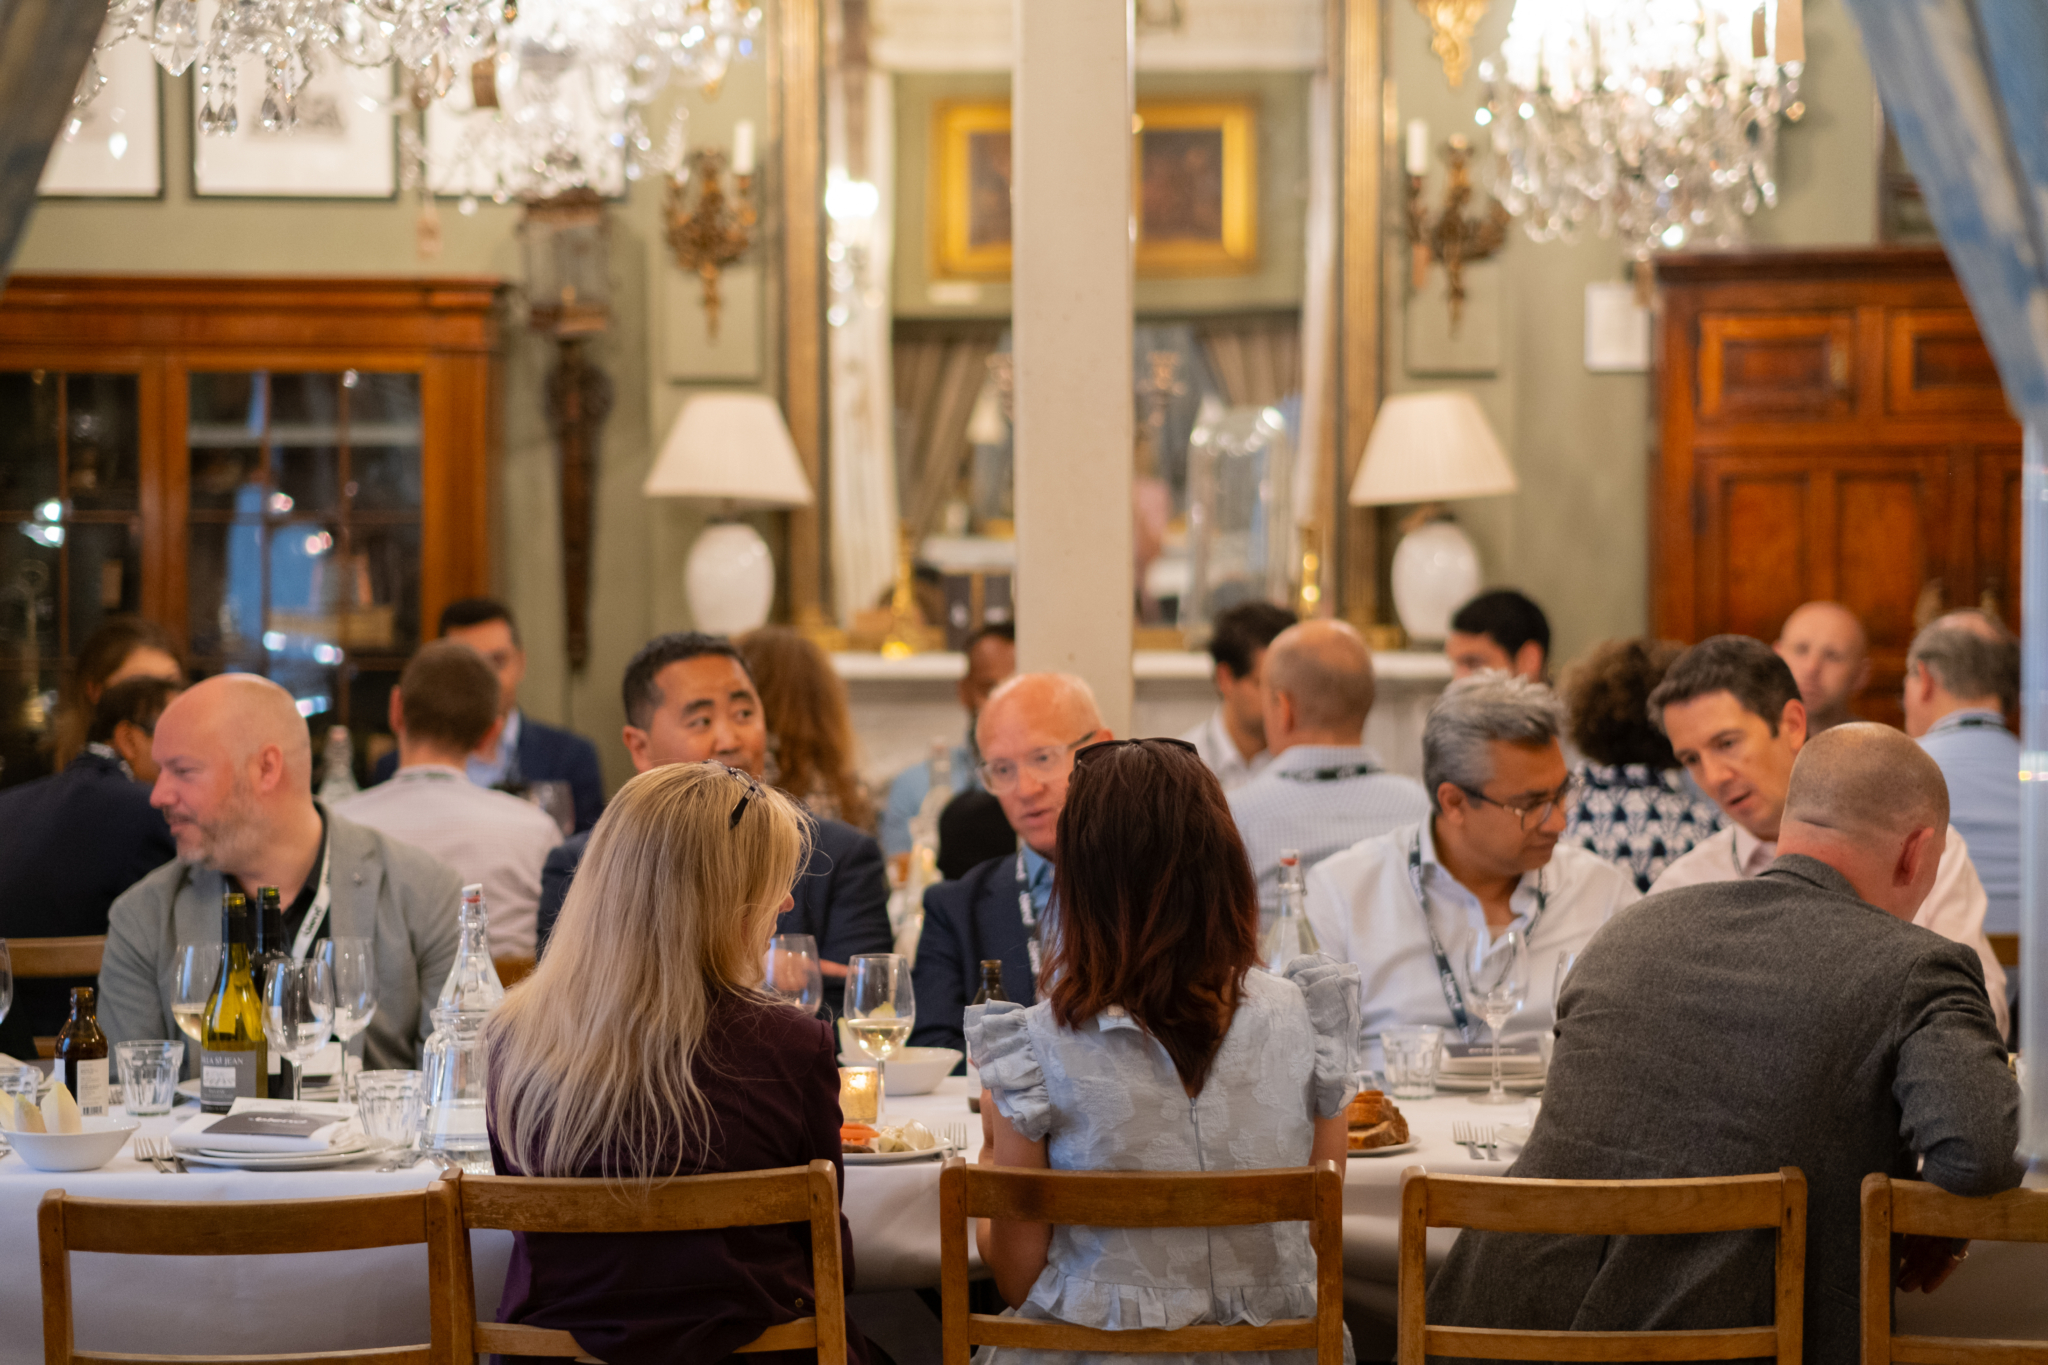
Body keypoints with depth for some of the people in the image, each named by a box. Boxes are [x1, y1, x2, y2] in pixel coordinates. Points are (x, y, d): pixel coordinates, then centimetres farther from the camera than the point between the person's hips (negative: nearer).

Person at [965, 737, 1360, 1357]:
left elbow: (1018, 1277, -4)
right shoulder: (1304, 1021, -6)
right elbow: (1321, 1230, 4)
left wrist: (994, 1141, 13)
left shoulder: (1034, 1049, -13)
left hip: (1094, 1350, -3)